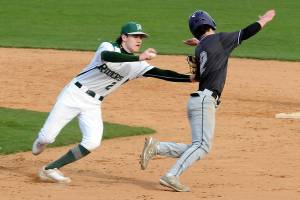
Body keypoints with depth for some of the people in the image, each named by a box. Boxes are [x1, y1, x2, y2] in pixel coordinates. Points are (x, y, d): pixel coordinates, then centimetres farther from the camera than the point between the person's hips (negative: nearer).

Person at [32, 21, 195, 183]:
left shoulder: (137, 66, -1)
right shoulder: (108, 47, -15)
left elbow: (161, 73, -9)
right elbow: (106, 56, -39)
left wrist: (190, 78, -23)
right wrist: (139, 57, -50)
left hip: (93, 104, 4)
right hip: (74, 95, -4)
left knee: (93, 142, -16)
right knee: (47, 137, -5)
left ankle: (49, 170, -4)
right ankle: (41, 142, 35)